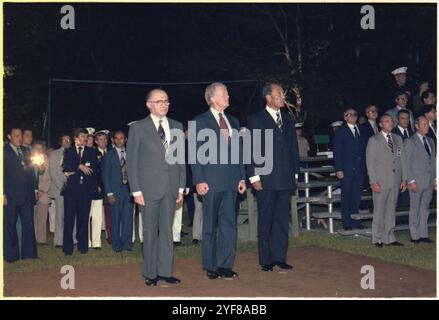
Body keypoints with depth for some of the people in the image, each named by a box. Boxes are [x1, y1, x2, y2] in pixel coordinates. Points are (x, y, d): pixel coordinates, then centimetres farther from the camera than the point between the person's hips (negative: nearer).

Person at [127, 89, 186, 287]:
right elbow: (131, 161, -2)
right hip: (149, 188, -3)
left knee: (167, 230, 7)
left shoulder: (177, 127, 10)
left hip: (171, 188, 3)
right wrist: (136, 191, -8)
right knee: (150, 231, 4)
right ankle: (150, 273, 13)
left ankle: (165, 271, 15)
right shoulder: (138, 128, 0)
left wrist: (181, 187, 6)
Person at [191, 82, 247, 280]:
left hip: (231, 181, 5)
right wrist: (199, 180, -12)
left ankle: (225, 265, 13)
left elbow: (238, 151, 16)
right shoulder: (200, 122, 0)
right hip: (211, 181, -5)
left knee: (229, 223, 6)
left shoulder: (233, 121, 16)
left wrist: (242, 177, 9)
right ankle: (210, 266, 13)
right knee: (210, 225, 4)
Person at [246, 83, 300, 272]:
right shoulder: (256, 120, -1)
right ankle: (265, 260, 11)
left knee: (282, 220, 8)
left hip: (286, 179, 5)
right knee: (265, 221, 3)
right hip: (266, 180, -5)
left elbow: (294, 148, 17)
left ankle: (279, 257, 16)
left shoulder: (288, 119, 15)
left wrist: (295, 173, 12)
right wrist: (254, 176, -10)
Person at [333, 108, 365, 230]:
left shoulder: (360, 130, 14)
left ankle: (354, 220, 16)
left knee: (357, 196, 7)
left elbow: (363, 150, 14)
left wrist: (364, 166, 6)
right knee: (346, 196, 1)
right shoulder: (341, 131, 0)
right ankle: (346, 222, 8)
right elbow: (337, 151, -5)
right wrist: (338, 169, -11)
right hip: (346, 169, -4)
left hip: (359, 169, 4)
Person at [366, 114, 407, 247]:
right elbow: (370, 162, -6)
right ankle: (377, 238, 10)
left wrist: (404, 178, 7)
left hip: (395, 181, 5)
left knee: (391, 210, 10)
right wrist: (373, 182, -12)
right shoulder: (374, 140, -3)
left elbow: (402, 159, 13)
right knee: (379, 211, 0)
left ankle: (389, 238, 17)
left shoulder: (398, 139, 13)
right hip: (381, 181, -5)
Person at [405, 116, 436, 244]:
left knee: (425, 209, 10)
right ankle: (414, 236, 9)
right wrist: (411, 181, -14)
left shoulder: (431, 141, 14)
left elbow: (433, 161, 16)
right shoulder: (410, 141, -6)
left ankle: (423, 234, 17)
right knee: (415, 209, 1)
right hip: (417, 181, -6)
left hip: (429, 182, 6)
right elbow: (408, 163, -9)